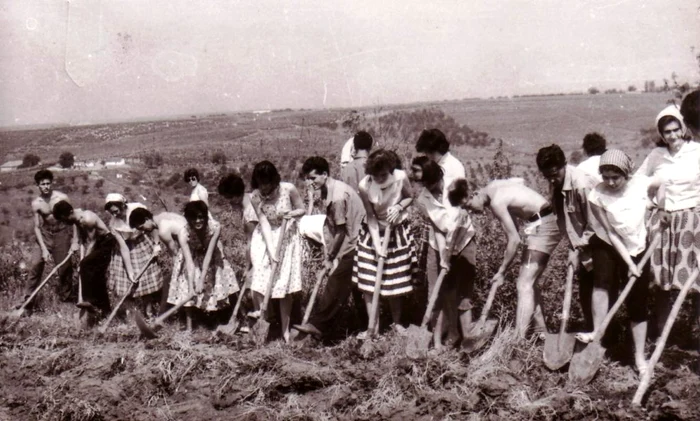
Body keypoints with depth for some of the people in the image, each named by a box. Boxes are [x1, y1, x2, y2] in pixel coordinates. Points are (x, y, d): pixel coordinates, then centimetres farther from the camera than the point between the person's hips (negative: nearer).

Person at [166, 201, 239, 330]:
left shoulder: (215, 228, -36)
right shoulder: (183, 233, -36)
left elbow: (209, 254, -35)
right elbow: (189, 260, -37)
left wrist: (202, 280, -39)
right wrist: (191, 285, -44)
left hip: (211, 259, 1)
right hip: (192, 260, -1)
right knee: (188, 293, -8)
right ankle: (189, 326, 2)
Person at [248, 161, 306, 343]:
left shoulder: (288, 189, -19)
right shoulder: (255, 197, -17)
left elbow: (302, 209, -3)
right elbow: (264, 224, -19)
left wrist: (293, 214, -26)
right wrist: (271, 250, -26)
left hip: (287, 237, 0)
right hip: (265, 239, 0)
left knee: (285, 284, 1)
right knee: (259, 281, -8)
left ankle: (285, 329, 12)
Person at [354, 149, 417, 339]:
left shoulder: (400, 177, -22)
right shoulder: (365, 186, -23)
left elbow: (411, 197, -2)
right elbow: (371, 217, -17)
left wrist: (399, 206, -22)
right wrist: (377, 245, -21)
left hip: (398, 232, 0)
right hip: (373, 233, 0)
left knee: (396, 281, 8)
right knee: (368, 281, -3)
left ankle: (396, 322, 26)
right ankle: (373, 325, 7)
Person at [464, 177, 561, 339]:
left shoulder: (496, 202, -23)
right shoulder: (492, 186, 3)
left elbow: (514, 240, -22)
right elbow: (520, 180, 23)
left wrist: (501, 271, -14)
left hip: (542, 227, -10)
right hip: (543, 223, 10)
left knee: (524, 285, -14)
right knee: (530, 282, 15)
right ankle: (541, 332, 21)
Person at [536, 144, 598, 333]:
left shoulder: (582, 184, -26)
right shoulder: (556, 185, -1)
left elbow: (593, 223, -21)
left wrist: (577, 250, -17)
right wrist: (574, 248, 0)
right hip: (582, 246, 8)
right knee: (585, 294, 14)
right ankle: (590, 332, 26)